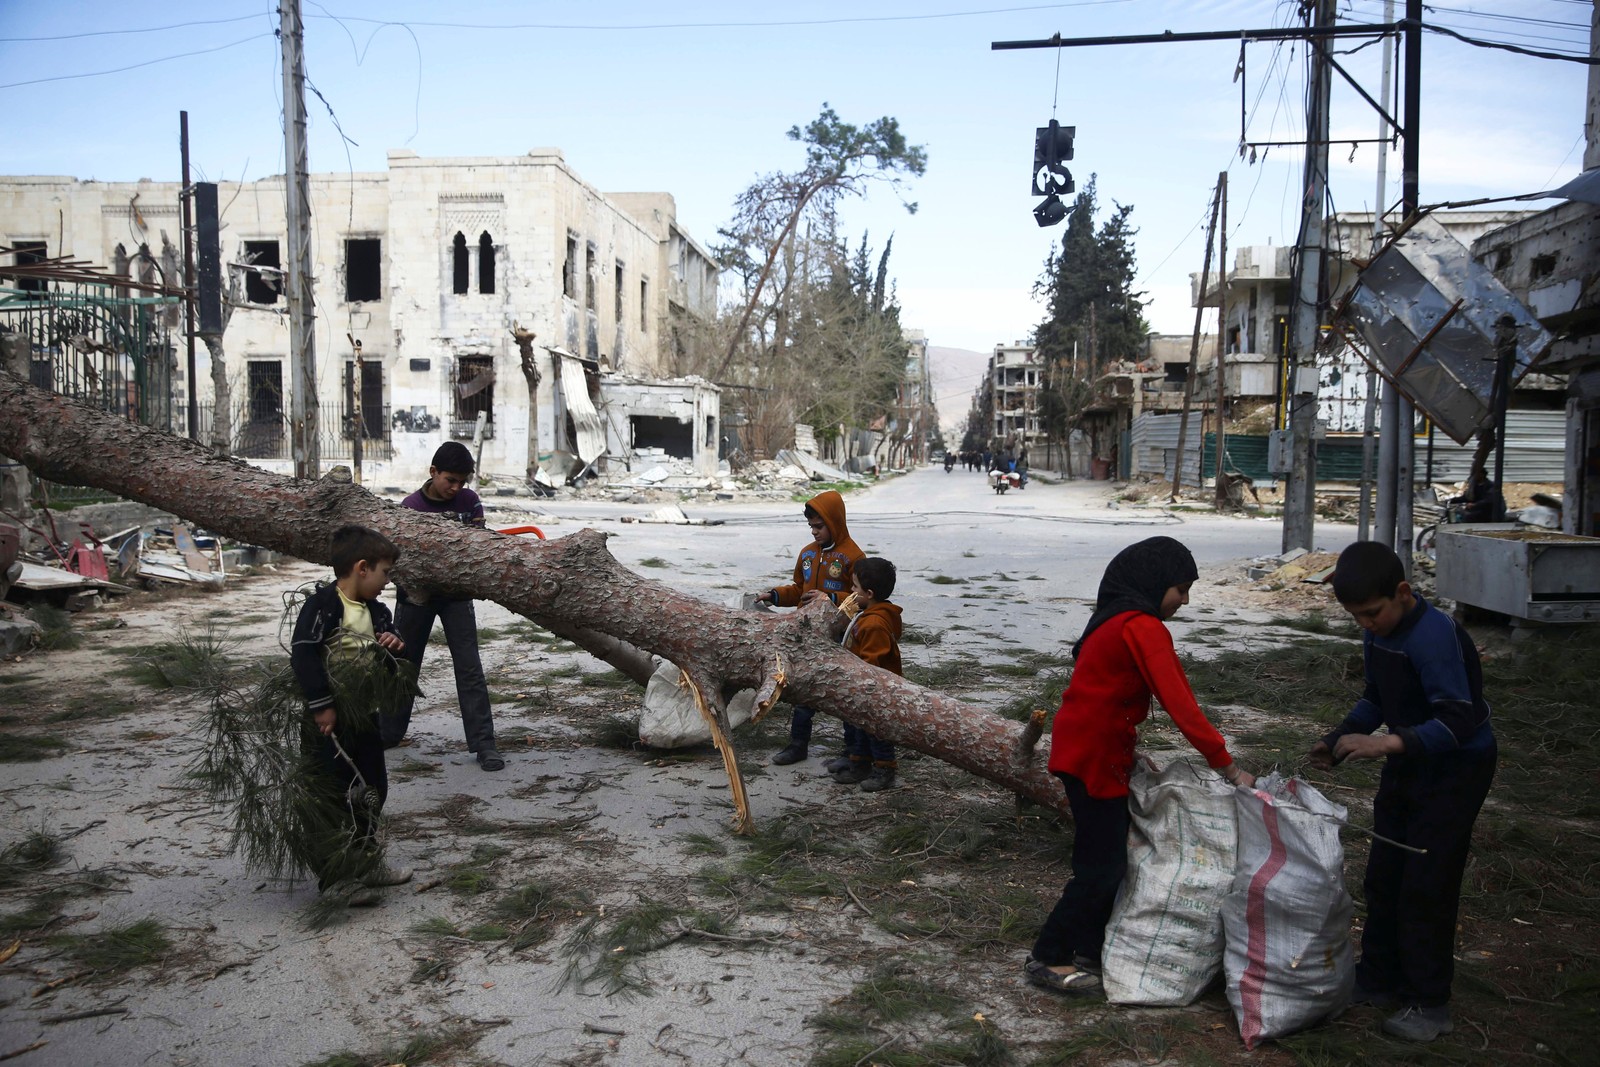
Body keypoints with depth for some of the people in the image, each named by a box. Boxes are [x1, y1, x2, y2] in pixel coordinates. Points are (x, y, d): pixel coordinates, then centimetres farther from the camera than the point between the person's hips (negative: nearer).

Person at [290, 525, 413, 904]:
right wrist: (321, 705, -24)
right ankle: (333, 876, 7)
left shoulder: (375, 610, 9)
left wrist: (395, 644, -7)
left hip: (365, 715, 9)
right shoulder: (322, 606, -16)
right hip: (328, 719, -9)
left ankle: (365, 862, 32)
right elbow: (302, 655, -24)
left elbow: (394, 658, 17)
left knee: (371, 791, 17)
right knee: (330, 795, -2)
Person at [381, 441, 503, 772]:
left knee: (469, 667, -5)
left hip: (456, 592, 0)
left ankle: (483, 743, -4)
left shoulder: (469, 501, -6)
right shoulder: (411, 506, -12)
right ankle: (388, 732, 30)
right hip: (416, 593, 0)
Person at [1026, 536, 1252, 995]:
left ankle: (1091, 950, 27)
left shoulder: (1117, 619, 12)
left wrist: (1130, 752, 10)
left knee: (1107, 856, 17)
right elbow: (1179, 704, -23)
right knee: (1103, 866, -1)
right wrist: (1228, 766, -19)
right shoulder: (1143, 627, -19)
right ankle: (1048, 958, 9)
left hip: (1090, 747, 10)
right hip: (1093, 755, -10)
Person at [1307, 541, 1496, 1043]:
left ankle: (1429, 1002, 11)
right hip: (1407, 763, 8)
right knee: (1383, 876, 12)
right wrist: (1338, 739, 1)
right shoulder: (1377, 634, -1)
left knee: (1426, 887, -4)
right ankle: (1379, 979, 26)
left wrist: (1388, 743, -43)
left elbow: (1459, 721, -34)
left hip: (1455, 768, -8)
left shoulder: (1434, 635, -28)